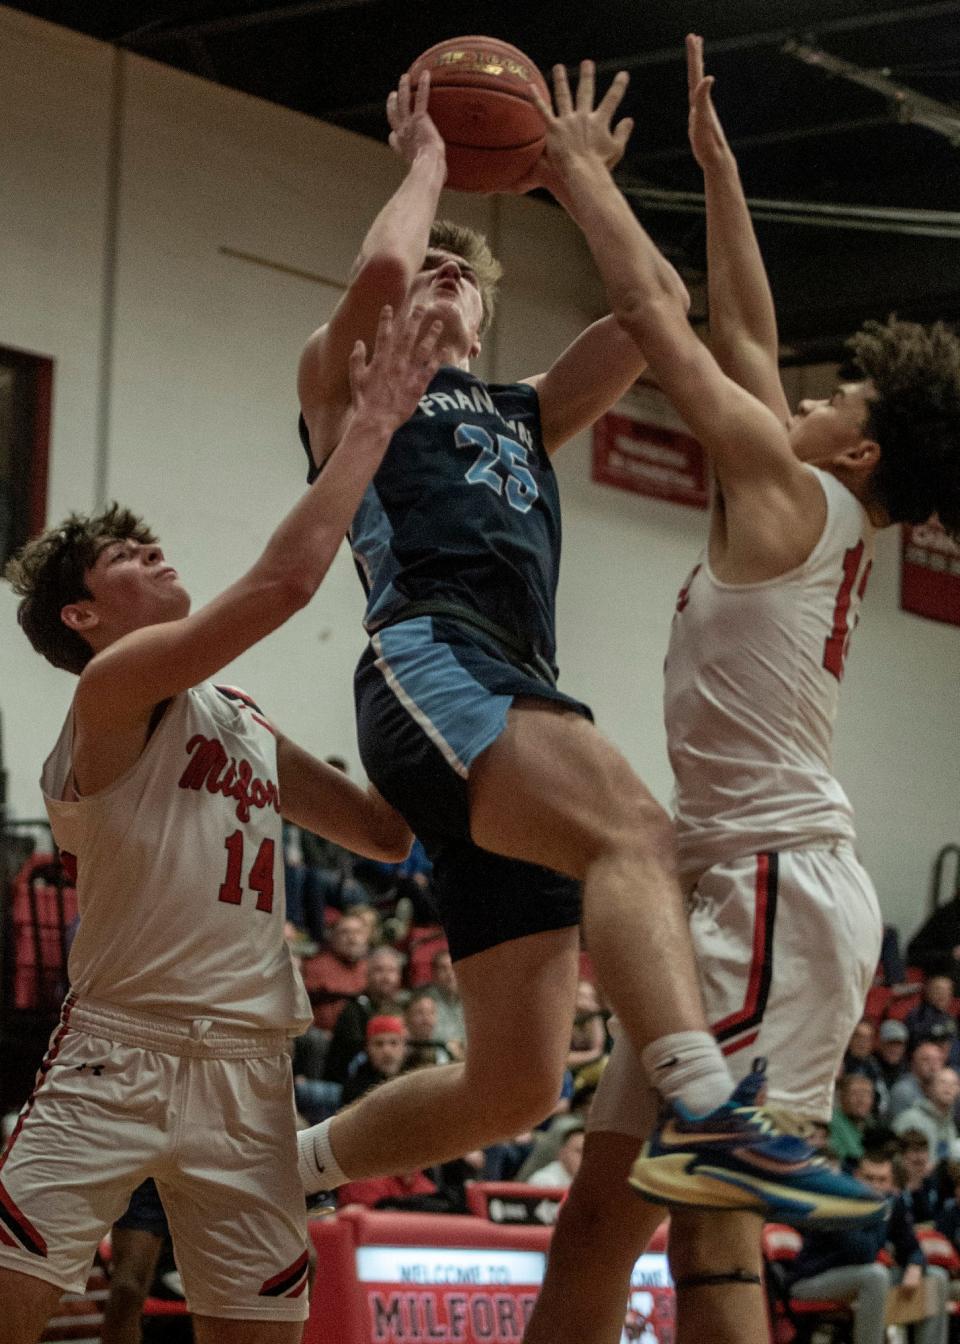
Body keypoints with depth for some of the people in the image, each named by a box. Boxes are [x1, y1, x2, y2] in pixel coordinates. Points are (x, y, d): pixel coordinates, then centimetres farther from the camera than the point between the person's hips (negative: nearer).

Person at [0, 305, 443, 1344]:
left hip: (246, 1064, 7)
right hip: (119, 1051, -7)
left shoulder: (249, 727, 19)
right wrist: (373, 424, -9)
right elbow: (285, 578, -16)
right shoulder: (114, 687, -5)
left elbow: (389, 832, 26)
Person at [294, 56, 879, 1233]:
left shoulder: (526, 413, 36)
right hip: (429, 662, -7)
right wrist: (424, 163, 16)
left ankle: (278, 1170, 16)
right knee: (632, 828, -35)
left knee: (513, 1084, -1)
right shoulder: (343, 377, 21)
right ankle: (708, 1116, -53)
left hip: (522, 694, 7)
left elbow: (657, 306, 28)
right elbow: (378, 268, -1)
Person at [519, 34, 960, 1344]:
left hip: (779, 881, -10)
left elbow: (654, 310, 0)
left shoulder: (788, 490, -4)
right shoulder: (816, 518, 18)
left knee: (709, 1222, -17)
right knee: (604, 1207, 11)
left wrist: (583, 168, 12)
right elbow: (742, 330, 27)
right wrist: (715, 165, 31)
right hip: (738, 881, 10)